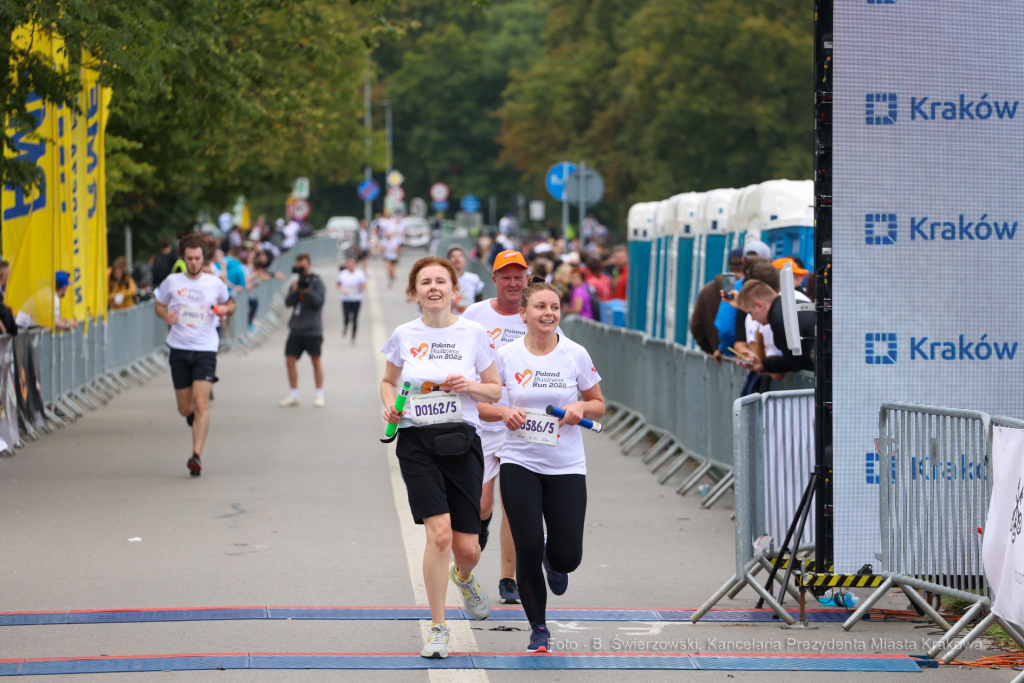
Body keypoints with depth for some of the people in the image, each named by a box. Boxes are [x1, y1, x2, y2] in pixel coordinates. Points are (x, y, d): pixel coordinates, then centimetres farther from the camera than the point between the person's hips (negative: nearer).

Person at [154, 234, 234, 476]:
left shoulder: (215, 283, 3)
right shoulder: (172, 282, 3)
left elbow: (229, 303, 19)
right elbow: (159, 305, 16)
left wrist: (225, 309, -4)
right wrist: (166, 316, -7)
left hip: (205, 350, -2)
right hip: (179, 349, 2)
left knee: (200, 403, -16)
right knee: (185, 408, 7)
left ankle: (196, 455, -17)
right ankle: (196, 420, 45)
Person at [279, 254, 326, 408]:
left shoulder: (316, 281, -1)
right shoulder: (296, 282, 14)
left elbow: (319, 302, -12)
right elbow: (288, 303, 5)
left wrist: (308, 291, -25)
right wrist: (294, 291, -11)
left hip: (312, 329, -5)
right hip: (296, 328, 6)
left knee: (316, 360, -1)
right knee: (290, 360, 1)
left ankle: (319, 395, 6)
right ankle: (294, 396, 10)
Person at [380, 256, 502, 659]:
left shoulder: (473, 333, 1)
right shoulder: (404, 335, 3)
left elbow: (495, 390, 8)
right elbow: (389, 381, 19)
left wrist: (469, 386, -12)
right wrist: (389, 406, -2)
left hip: (462, 442, 1)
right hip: (416, 443, -1)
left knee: (467, 547, 1)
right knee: (439, 533, -17)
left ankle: (463, 578, 41)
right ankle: (438, 629, -4)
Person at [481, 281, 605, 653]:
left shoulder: (576, 354, -2)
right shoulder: (506, 355, -4)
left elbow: (599, 405, 9)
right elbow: (479, 404, 4)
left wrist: (582, 407, -13)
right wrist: (504, 413, -15)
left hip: (566, 466, 1)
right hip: (519, 464, -1)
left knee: (568, 557, -4)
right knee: (528, 549, -7)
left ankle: (554, 561, 36)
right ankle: (538, 629, 13)